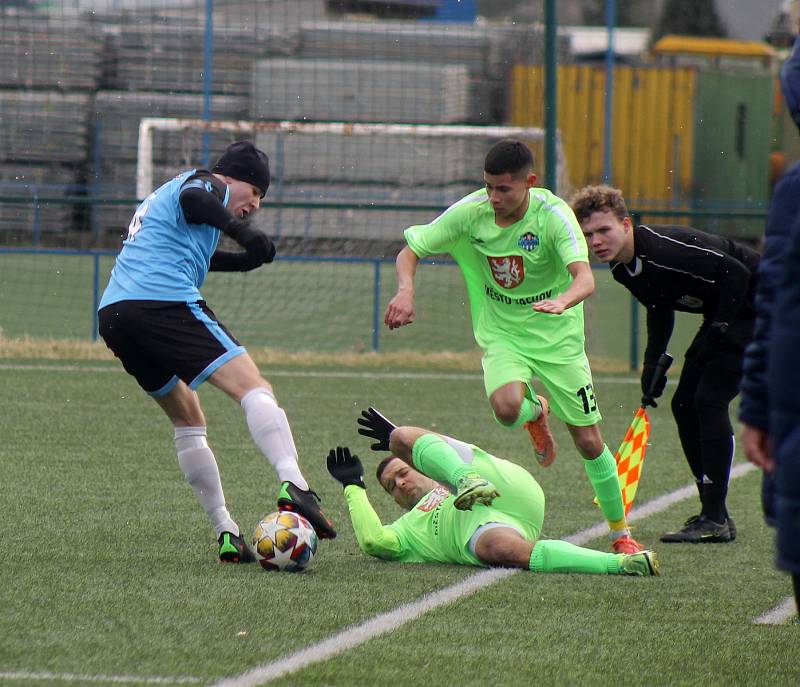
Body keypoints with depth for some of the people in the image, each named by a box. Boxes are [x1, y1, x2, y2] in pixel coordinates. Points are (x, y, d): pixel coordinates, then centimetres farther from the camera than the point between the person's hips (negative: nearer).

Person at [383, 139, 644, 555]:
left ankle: (620, 532, 20)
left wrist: (561, 302, -56)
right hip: (502, 334, 2)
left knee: (588, 441, 0)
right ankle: (535, 411, 10)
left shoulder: (554, 215, -22)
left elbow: (585, 279, -34)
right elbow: (410, 251, -5)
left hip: (557, 336, -1)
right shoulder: (470, 213, -13)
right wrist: (406, 290, -26)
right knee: (507, 407, -30)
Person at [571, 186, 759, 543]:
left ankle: (716, 519, -13)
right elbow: (659, 310, 15)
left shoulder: (664, 248, -31)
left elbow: (737, 273, -30)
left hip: (753, 307, -10)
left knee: (709, 400, -16)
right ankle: (712, 513, 13)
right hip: (720, 316, 10)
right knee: (684, 404, 6)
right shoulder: (622, 267, -2)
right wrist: (653, 366, 9)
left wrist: (720, 328, -25)